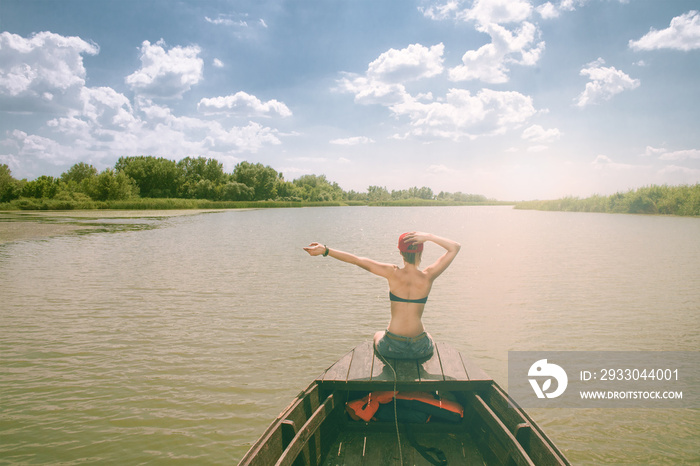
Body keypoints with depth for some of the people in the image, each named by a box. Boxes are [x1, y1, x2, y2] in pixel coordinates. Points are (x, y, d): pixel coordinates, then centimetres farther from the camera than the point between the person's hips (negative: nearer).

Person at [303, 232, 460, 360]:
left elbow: (357, 260, -11)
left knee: (377, 336, 38)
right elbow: (455, 247, -1)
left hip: (391, 348, 0)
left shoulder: (393, 273, -13)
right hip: (420, 349, 1)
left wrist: (325, 250, -8)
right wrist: (428, 236, -10)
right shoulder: (428, 277, -12)